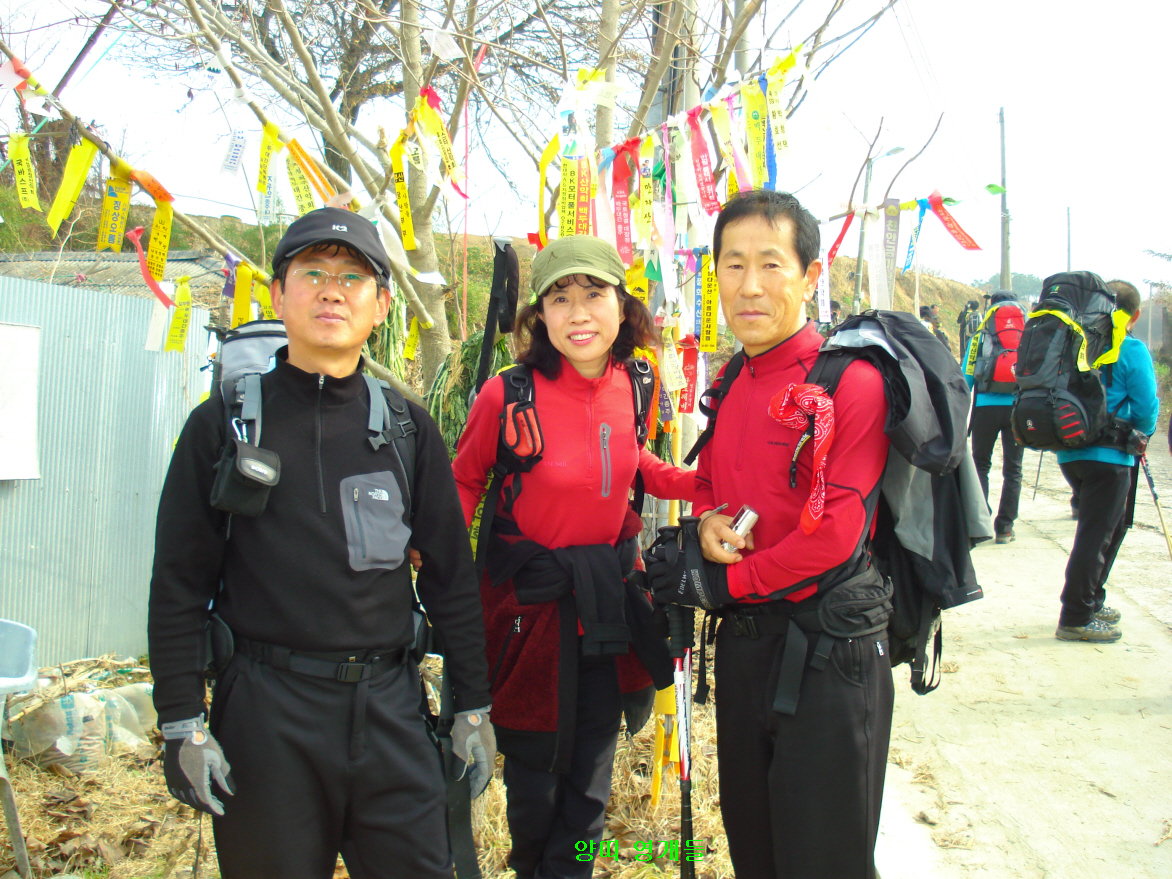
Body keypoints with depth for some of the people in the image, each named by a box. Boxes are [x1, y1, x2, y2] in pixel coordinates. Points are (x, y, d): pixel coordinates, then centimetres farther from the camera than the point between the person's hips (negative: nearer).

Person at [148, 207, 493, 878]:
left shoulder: (408, 427, 6)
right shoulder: (224, 422, 1)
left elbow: (451, 574, 8)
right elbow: (179, 583, 1)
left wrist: (473, 708, 7)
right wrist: (182, 722, -4)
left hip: (391, 706, 2)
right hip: (265, 711, -1)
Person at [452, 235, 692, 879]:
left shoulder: (625, 383, -5)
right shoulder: (508, 395, -20)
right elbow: (465, 481, -5)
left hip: (609, 596, 4)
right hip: (533, 600, -4)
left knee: (593, 763, 17)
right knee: (538, 762, 13)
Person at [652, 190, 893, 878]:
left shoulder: (852, 381, -15)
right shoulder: (730, 388, 9)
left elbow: (835, 532, -20)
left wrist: (720, 583, -12)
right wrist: (707, 524, -1)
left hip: (827, 651, -7)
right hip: (742, 640, 7)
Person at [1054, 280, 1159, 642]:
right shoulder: (1131, 350, -9)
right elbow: (1146, 408, -10)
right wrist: (1140, 435, 11)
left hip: (1069, 451, 7)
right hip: (1108, 455, -7)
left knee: (1110, 527, 21)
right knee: (1096, 535, -3)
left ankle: (1091, 601, 29)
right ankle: (1076, 618, -1)